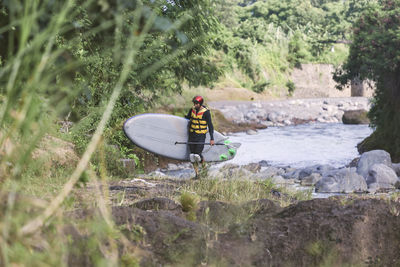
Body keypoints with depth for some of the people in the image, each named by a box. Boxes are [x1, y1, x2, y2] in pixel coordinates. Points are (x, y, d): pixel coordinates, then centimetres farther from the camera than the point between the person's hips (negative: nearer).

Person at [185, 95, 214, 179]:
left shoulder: (206, 112, -11)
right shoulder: (192, 110, 3)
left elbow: (210, 125, -9)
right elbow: (187, 118, 22)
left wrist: (212, 138, -12)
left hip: (201, 136, -5)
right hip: (192, 135, 5)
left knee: (197, 155, -13)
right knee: (192, 155, 1)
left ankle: (203, 163, 21)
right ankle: (197, 174, 11)